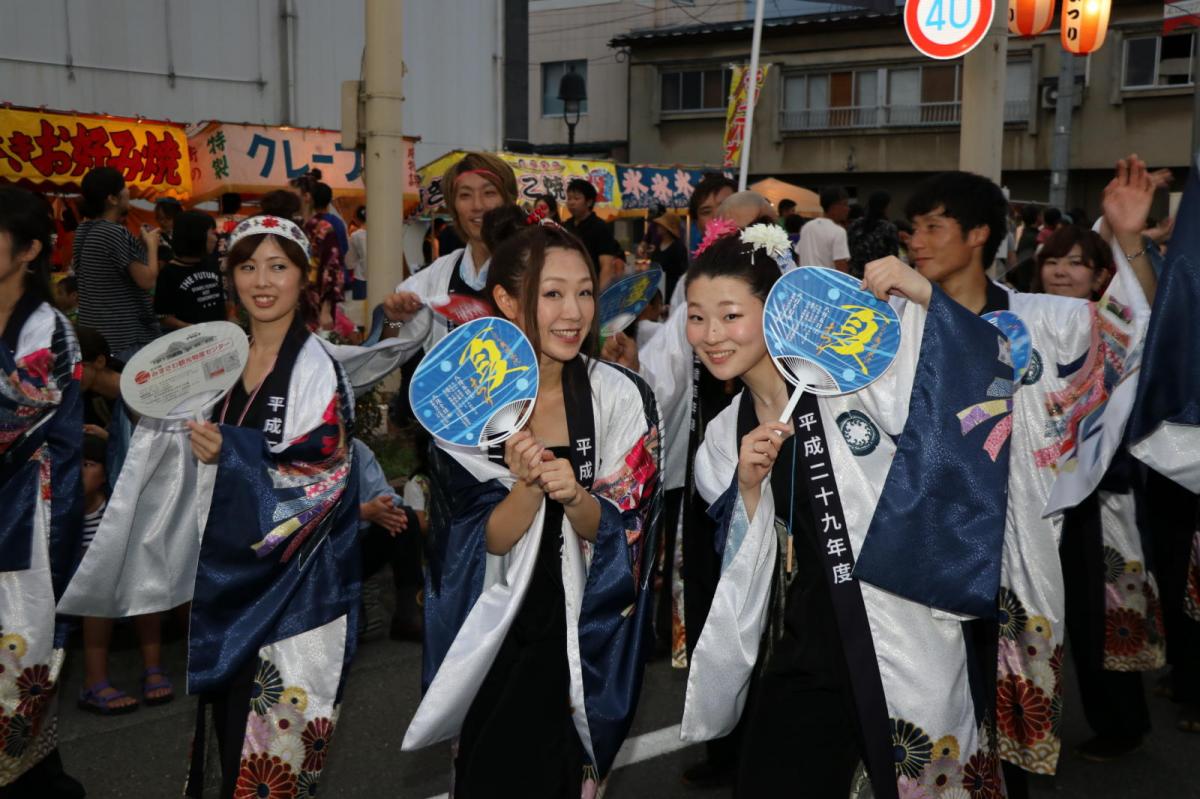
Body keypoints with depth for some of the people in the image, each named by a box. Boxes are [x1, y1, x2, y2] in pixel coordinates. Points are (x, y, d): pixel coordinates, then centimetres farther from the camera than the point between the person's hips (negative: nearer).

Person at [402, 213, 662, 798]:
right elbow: (485, 543, -12)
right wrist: (528, 485, -31)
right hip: (496, 632, 1)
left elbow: (619, 531, -9)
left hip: (588, 634, 0)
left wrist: (572, 495, -29)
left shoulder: (622, 397, -11)